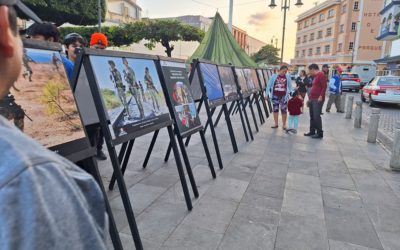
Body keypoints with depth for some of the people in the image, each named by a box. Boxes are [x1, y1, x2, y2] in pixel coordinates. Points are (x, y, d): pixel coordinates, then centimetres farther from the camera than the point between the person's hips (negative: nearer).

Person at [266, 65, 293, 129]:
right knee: (275, 109, 8)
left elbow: (290, 86, 6)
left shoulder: (288, 77, 0)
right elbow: (269, 85, 0)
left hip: (284, 96, 0)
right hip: (275, 96, 1)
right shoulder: (274, 76, -3)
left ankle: (284, 124, 13)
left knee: (284, 110, 1)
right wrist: (267, 94, -3)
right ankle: (276, 124, 20)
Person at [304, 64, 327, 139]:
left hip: (317, 99, -10)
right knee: (312, 116, 12)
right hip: (312, 99, 10)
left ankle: (320, 133, -4)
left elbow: (324, 86, -18)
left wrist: (321, 96, -23)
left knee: (316, 116, -10)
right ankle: (312, 131, 19)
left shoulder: (321, 75, -9)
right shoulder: (315, 76, 20)